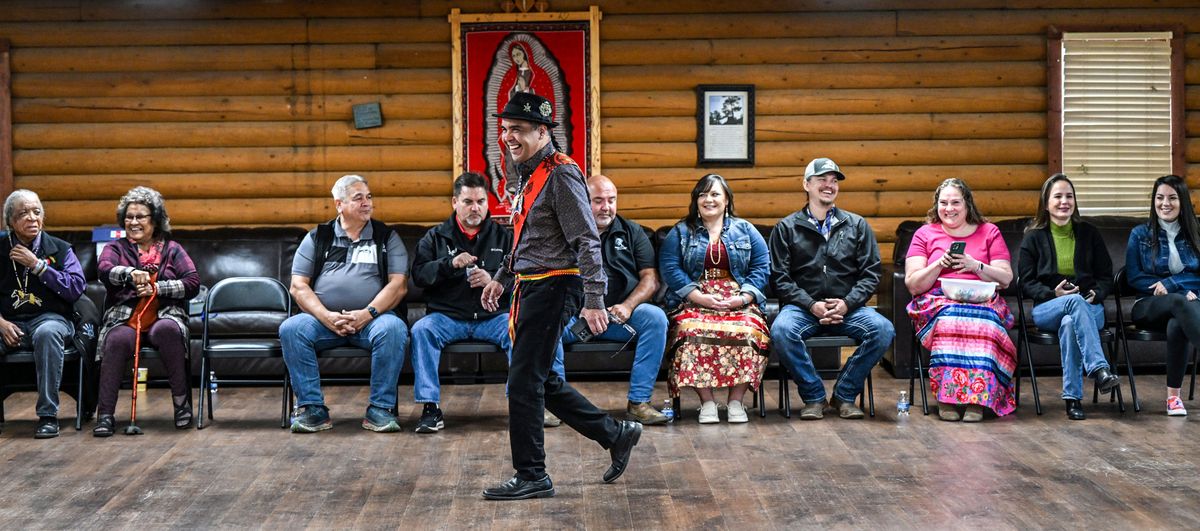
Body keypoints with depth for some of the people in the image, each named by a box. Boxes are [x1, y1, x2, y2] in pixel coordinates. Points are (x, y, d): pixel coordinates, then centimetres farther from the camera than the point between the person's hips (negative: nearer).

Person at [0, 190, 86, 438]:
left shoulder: (59, 249, 8)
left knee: (46, 333, -39)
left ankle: (48, 415, -33)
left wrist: (37, 265, -8)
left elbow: (76, 288, -5)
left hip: (49, 318, -1)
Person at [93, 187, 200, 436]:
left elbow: (193, 283, 6)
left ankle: (182, 403, -28)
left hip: (164, 315, 0)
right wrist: (130, 273, -27)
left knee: (167, 330, -37)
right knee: (118, 339, -35)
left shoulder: (171, 249, 18)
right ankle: (105, 414, -35)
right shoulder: (116, 247, 18)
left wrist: (156, 288, -7)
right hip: (124, 317, 0)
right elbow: (104, 270, -5)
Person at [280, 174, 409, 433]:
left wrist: (369, 313, -14)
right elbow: (298, 286, 6)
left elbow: (398, 285, 1)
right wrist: (326, 316, -11)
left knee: (394, 328, -34)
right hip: (323, 318, 1)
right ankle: (312, 408, -21)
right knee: (291, 329, -28)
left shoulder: (386, 237, 12)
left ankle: (380, 409, -24)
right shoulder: (317, 238, 14)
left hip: (372, 319, -1)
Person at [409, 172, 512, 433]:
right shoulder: (435, 237, 13)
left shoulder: (503, 236, 15)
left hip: (493, 316, 0)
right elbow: (419, 275, -2)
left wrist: (494, 281, -12)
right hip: (448, 316, 0)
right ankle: (430, 407, -28)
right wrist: (450, 264, -17)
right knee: (421, 330, -30)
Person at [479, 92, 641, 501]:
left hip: (554, 287, -10)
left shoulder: (560, 174, -15)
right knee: (541, 381, 13)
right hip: (532, 286, 10)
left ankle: (531, 477, 4)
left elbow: (587, 241, -20)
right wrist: (502, 278, 30)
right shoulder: (529, 174, 14)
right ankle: (616, 435, 25)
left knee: (524, 382, -6)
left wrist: (594, 300, -25)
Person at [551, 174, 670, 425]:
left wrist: (627, 306, -11)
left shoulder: (632, 232, 17)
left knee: (655, 317, -28)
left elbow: (650, 279, 9)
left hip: (619, 315, 1)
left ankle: (638, 402, -24)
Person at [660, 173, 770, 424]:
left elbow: (761, 267, 9)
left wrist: (742, 298, -9)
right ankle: (706, 402, -29)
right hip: (694, 303, 0)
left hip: (739, 304, 0)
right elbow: (670, 269, 1)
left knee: (746, 331, -34)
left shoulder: (745, 230, 17)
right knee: (693, 332, -36)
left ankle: (736, 401, -25)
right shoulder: (680, 232, 14)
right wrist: (701, 297, -13)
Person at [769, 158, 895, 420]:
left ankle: (845, 394, -10)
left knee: (883, 330, -28)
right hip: (802, 307, -1)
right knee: (781, 330, -35)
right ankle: (814, 396, -15)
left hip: (848, 308, 1)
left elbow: (872, 271, 8)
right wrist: (812, 306, -13)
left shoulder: (857, 225, 15)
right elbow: (780, 278, 2)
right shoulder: (786, 228, 10)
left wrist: (847, 303, -9)